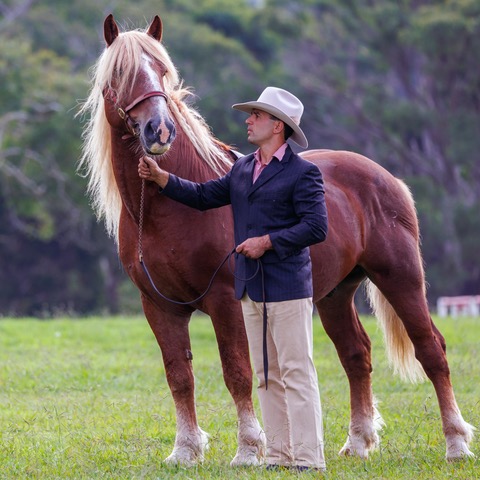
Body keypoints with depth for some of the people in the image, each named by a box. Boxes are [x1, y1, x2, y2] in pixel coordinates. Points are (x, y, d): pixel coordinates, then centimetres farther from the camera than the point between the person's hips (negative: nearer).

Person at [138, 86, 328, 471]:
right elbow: (204, 196, 17)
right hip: (251, 289, 8)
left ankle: (308, 460, -7)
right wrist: (160, 177, 8)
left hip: (287, 288, -8)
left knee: (297, 375, -7)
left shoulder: (303, 173, -9)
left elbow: (317, 227, -16)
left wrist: (267, 241, -19)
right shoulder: (243, 169, 15)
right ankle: (279, 456, 16)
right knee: (267, 378, 10)